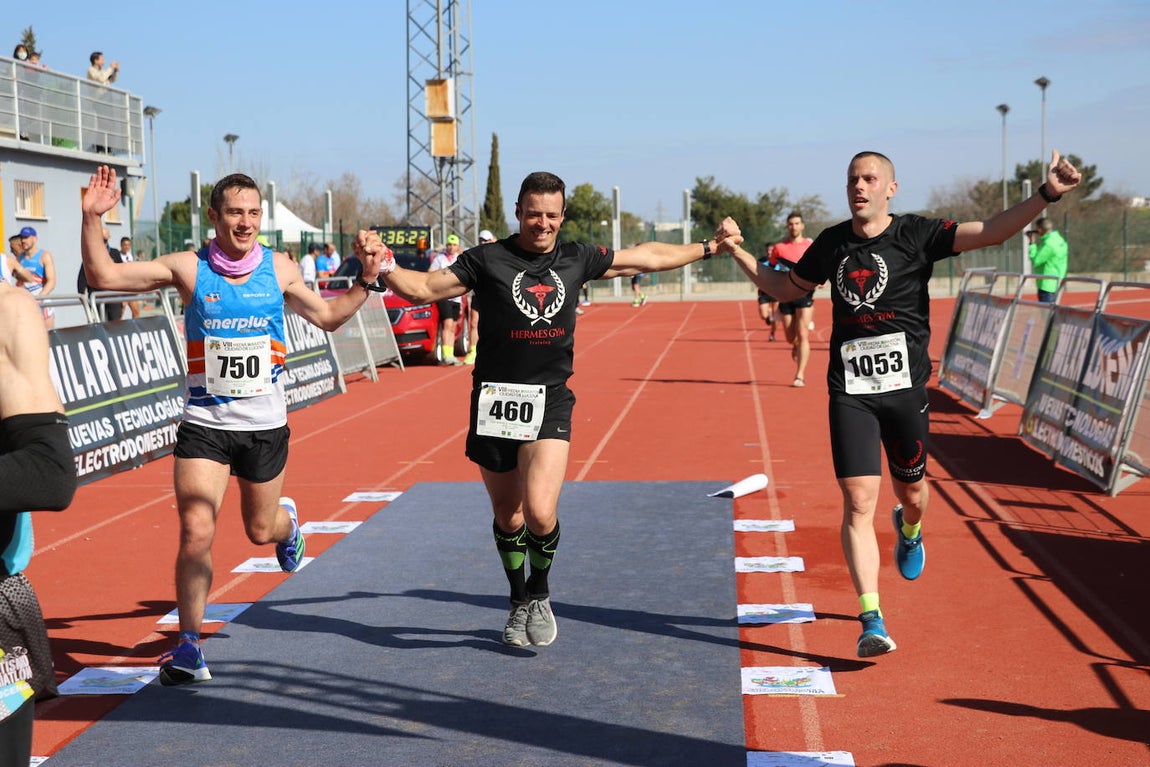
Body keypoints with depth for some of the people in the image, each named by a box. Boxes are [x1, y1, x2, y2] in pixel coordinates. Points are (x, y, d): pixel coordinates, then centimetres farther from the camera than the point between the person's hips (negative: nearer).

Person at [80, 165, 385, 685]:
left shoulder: (278, 268, 0)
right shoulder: (189, 268, -7)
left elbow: (327, 316, 14)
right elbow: (103, 276, -9)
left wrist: (365, 283, 1)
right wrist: (93, 218, -22)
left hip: (265, 424, 2)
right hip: (204, 424, -2)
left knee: (260, 530, 17)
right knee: (196, 532, -14)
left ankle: (289, 521, 56)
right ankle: (188, 646, -1)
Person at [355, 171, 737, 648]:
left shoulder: (576, 259, 7)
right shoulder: (488, 259, -2)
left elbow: (648, 256, 20)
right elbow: (424, 289, -5)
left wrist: (708, 247, 26)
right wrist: (381, 263, -22)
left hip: (550, 402, 1)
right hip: (495, 402, 0)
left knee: (540, 513, -16)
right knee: (508, 517, 10)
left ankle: (540, 595, 13)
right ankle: (518, 604, 34)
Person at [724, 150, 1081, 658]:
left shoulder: (916, 234, -3)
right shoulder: (831, 244, 8)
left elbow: (991, 232, -14)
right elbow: (786, 289, 23)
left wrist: (1046, 196, -26)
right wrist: (738, 252, 18)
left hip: (905, 387, -1)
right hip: (850, 392, 1)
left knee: (910, 490, 15)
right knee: (858, 503, -8)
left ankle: (909, 530, 54)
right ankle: (871, 621, -6)